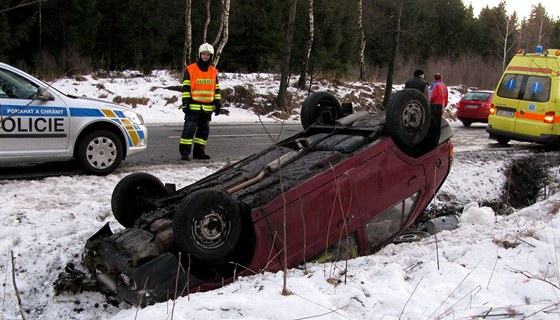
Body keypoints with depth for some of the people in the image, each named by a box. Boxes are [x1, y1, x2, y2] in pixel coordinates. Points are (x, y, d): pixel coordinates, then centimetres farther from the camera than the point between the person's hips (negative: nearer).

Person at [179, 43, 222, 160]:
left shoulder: (213, 72, 13)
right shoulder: (190, 69, 0)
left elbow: (217, 89, 17)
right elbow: (185, 88, -3)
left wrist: (218, 104, 11)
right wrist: (185, 103, -9)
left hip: (207, 107, 5)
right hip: (193, 106, -5)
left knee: (204, 130, 8)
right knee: (189, 129, -10)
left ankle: (199, 152, 16)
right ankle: (184, 152, -7)